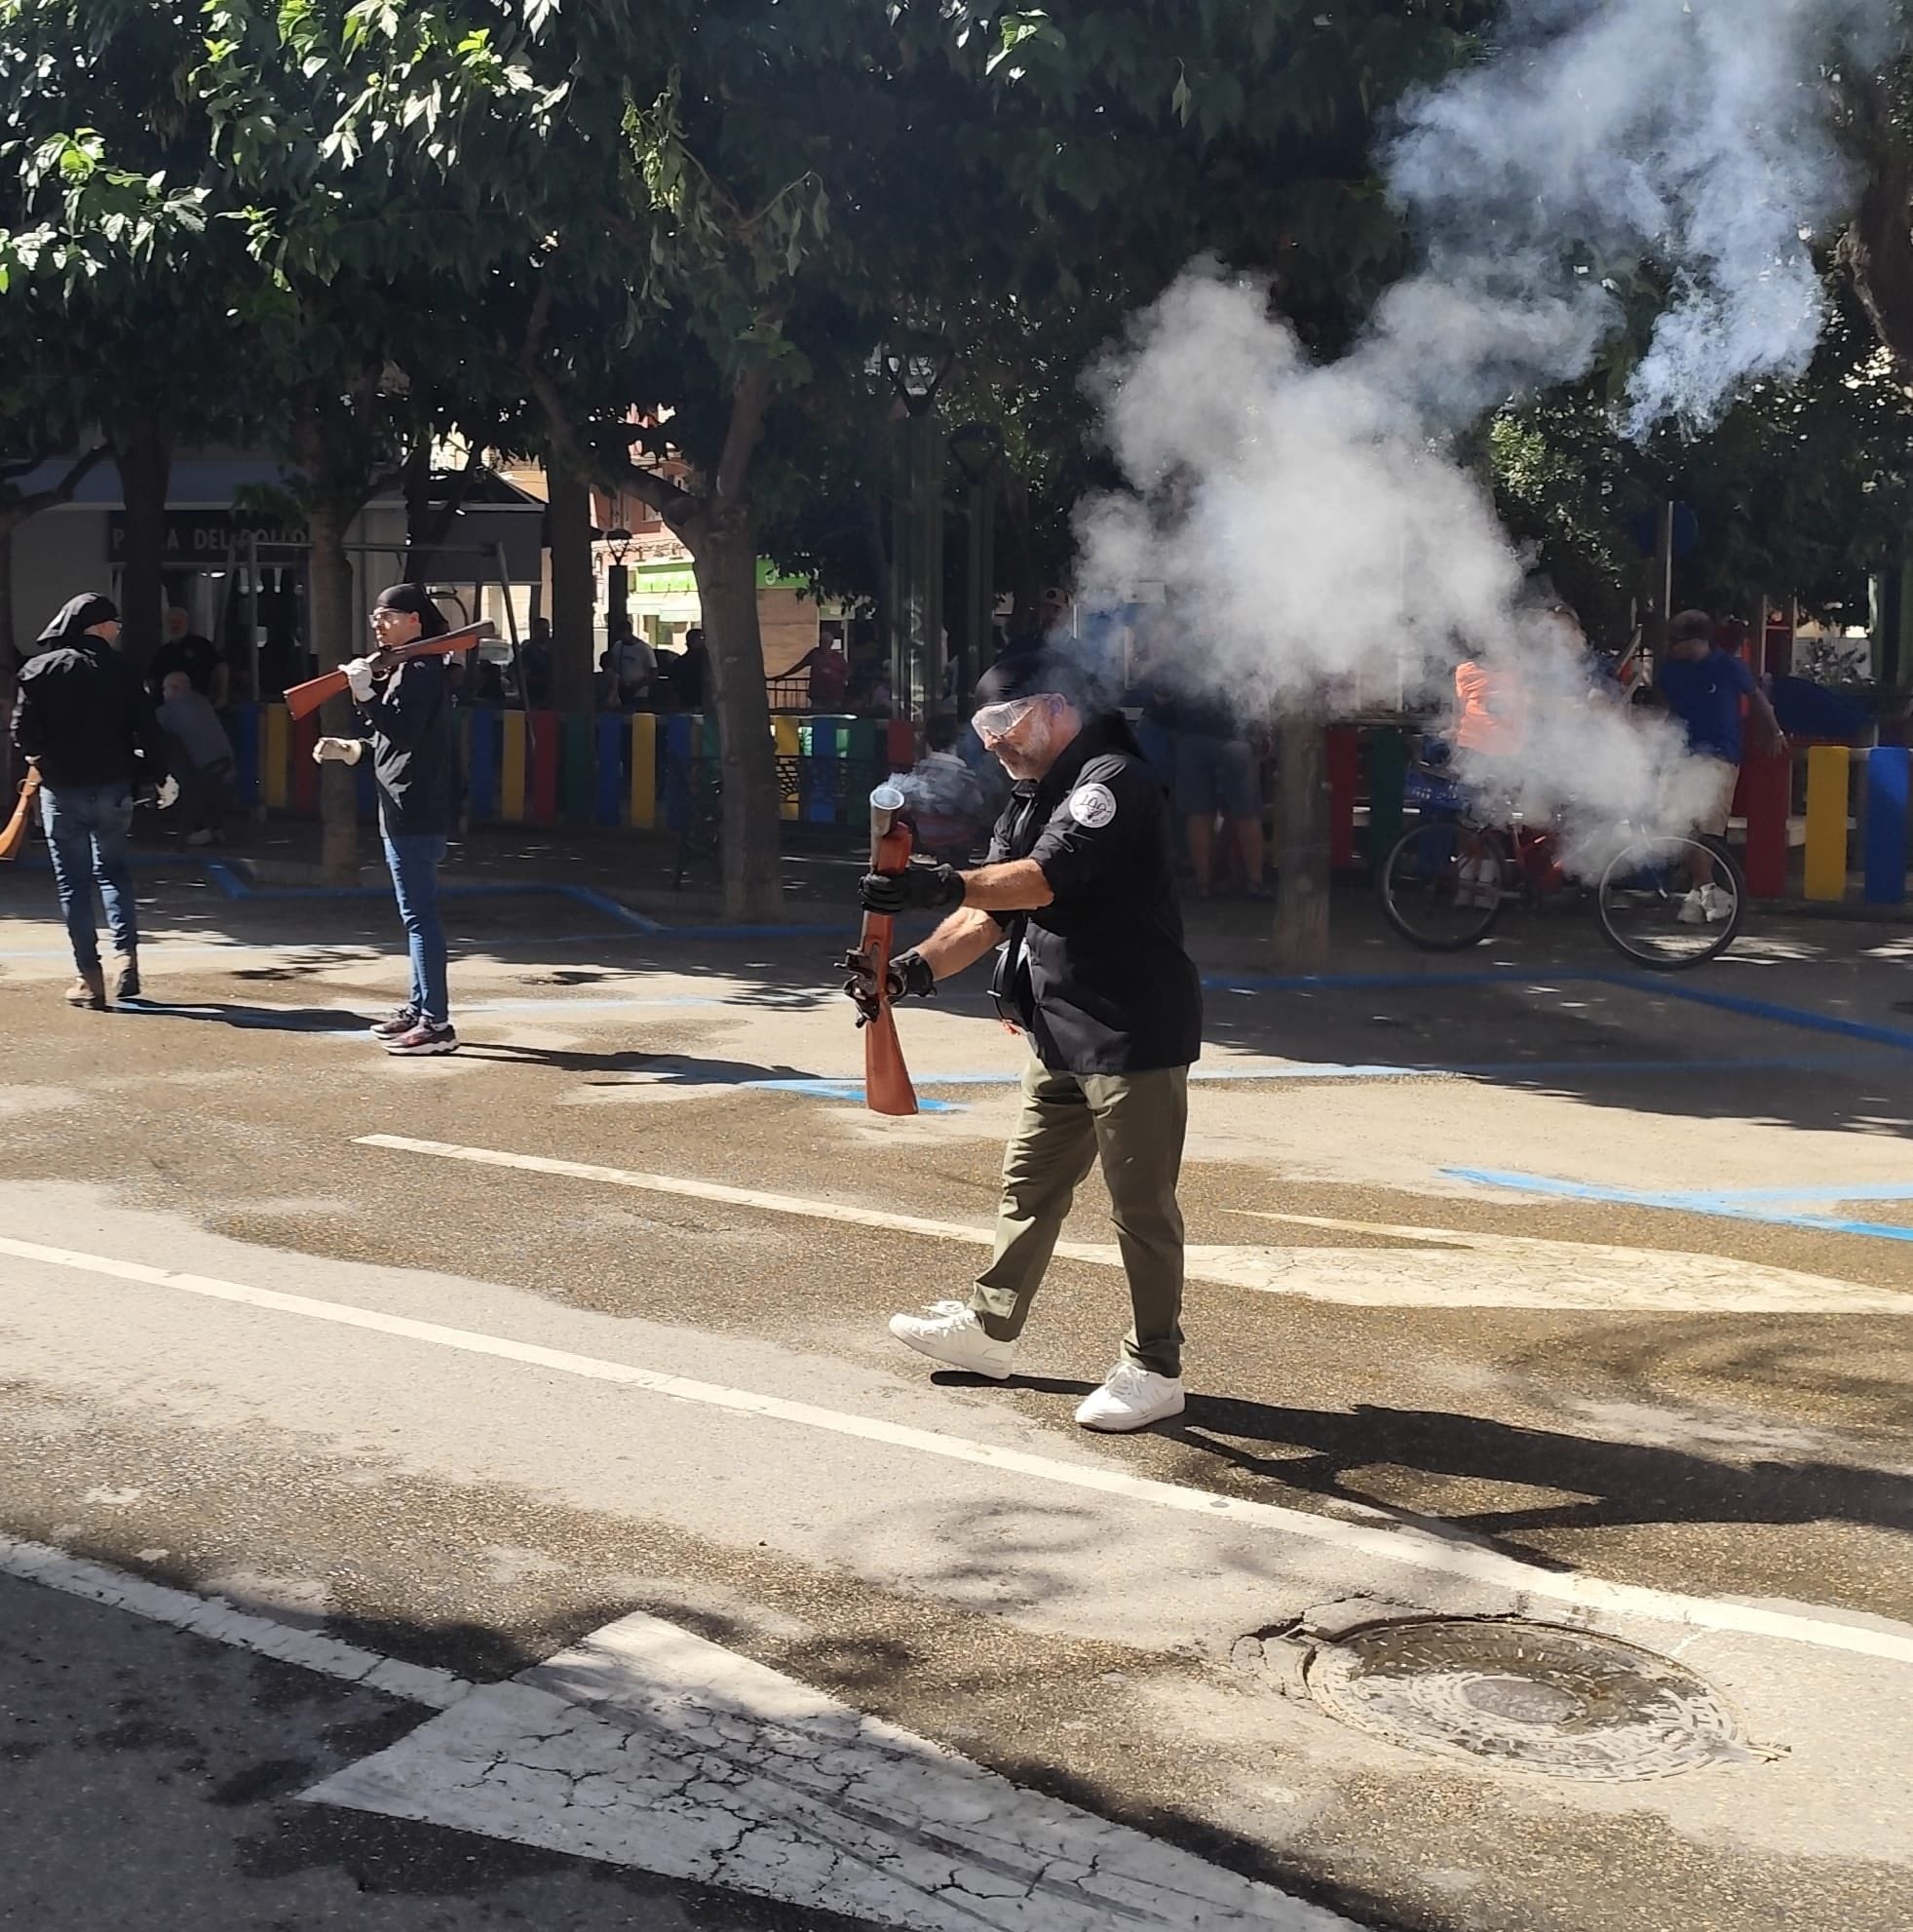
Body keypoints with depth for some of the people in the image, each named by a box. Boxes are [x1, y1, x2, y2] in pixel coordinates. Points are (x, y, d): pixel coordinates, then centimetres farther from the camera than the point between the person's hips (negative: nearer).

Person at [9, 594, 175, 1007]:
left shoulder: (40, 669, -4)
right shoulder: (121, 671, -2)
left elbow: (23, 732, -7)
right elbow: (148, 730, -4)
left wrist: (40, 757, 14)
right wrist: (161, 777, 9)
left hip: (61, 790, -1)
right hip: (113, 788, 2)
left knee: (73, 883, 5)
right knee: (113, 871, 19)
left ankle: (89, 978, 3)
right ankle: (127, 956, 3)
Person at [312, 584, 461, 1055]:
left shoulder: (420, 671, -14)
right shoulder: (403, 668, 18)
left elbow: (402, 733, -24)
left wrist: (365, 694, -27)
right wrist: (348, 748, 14)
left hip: (415, 813, -11)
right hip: (406, 810, 11)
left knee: (420, 915, -9)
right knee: (417, 914, 16)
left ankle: (436, 1024, -8)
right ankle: (418, 1008, 25)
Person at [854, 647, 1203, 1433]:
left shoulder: (1113, 781, -15)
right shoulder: (1029, 801, 16)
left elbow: (1046, 877, -30)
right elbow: (988, 914, 10)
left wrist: (944, 886, -42)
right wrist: (917, 968, -6)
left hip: (1133, 1036, -10)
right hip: (1061, 1037, 10)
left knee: (1141, 1204, -2)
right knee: (1029, 1183, 18)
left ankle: (1154, 1371, 6)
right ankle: (989, 1328, 32)